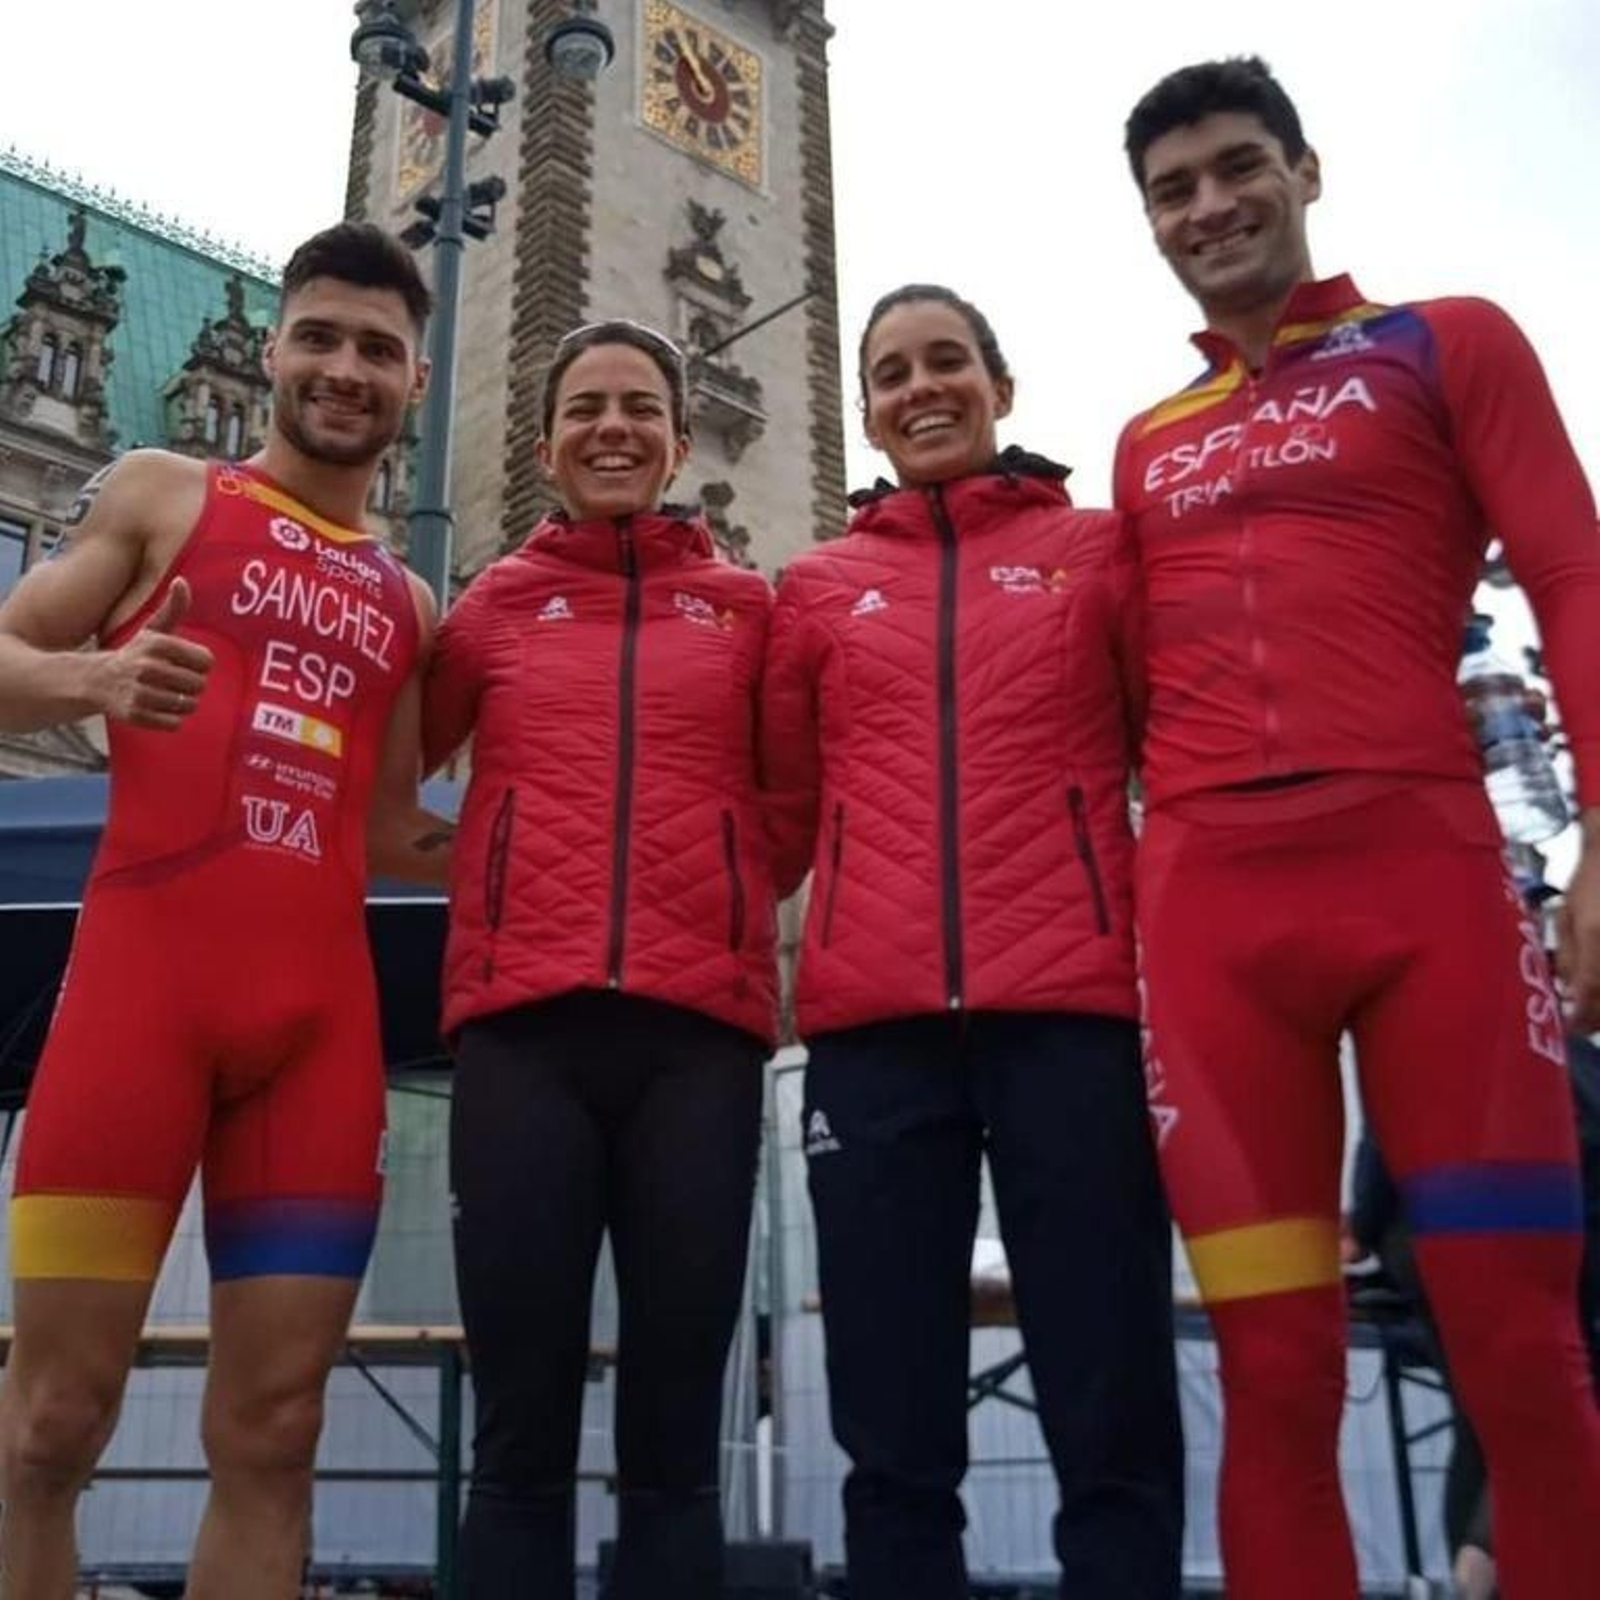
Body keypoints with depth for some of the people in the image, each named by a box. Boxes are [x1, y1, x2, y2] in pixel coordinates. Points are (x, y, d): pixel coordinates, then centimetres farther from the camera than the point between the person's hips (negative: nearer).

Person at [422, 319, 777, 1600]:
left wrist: (718, 889, 6)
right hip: (521, 1021, 0)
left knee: (676, 1433, 4)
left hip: (699, 1026, 0)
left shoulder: (748, 606, 13)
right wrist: (486, 865, 11)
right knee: (522, 1428, 2)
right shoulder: (495, 604, 13)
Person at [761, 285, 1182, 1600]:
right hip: (874, 1020, 2)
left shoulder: (1099, 548, 13)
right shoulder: (815, 587, 17)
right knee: (894, 1433, 6)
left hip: (1074, 1003, -1)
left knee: (1112, 1417, 1)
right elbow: (782, 809, 17)